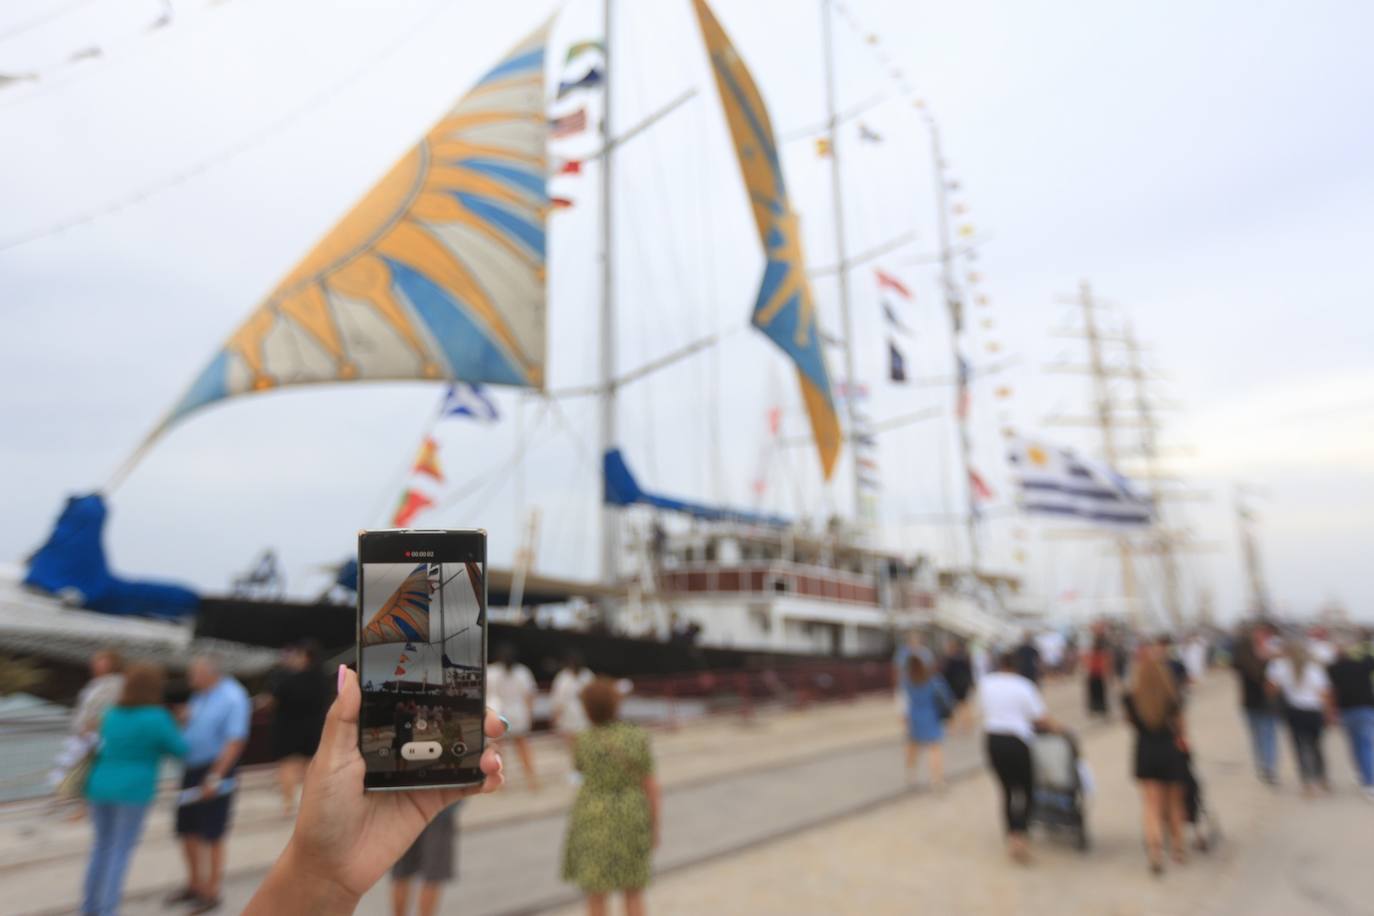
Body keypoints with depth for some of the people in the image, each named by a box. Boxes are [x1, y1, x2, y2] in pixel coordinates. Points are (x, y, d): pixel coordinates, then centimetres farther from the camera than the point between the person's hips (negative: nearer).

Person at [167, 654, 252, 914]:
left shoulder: (233, 698, -17)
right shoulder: (199, 696, 7)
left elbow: (235, 741, -20)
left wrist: (214, 778, -22)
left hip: (216, 771, -8)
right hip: (192, 769, 8)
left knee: (212, 836, 3)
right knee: (188, 831, 16)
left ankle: (211, 892, 19)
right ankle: (195, 885, 35)